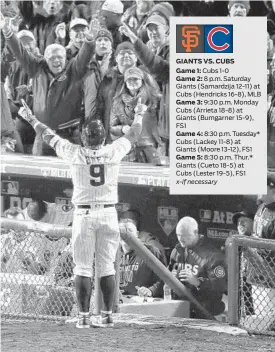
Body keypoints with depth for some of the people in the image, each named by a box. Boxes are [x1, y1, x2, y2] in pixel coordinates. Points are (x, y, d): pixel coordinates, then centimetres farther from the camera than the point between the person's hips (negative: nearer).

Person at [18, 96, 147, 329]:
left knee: (83, 268, 2)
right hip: (108, 215, 2)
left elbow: (49, 136, 7)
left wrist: (31, 119, 21)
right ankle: (107, 316, 5)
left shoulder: (76, 154, -6)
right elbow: (133, 135, 16)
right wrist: (139, 115, 35)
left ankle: (83, 317, -2)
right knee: (107, 267, 6)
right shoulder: (113, 152, -3)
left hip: (84, 215, -2)